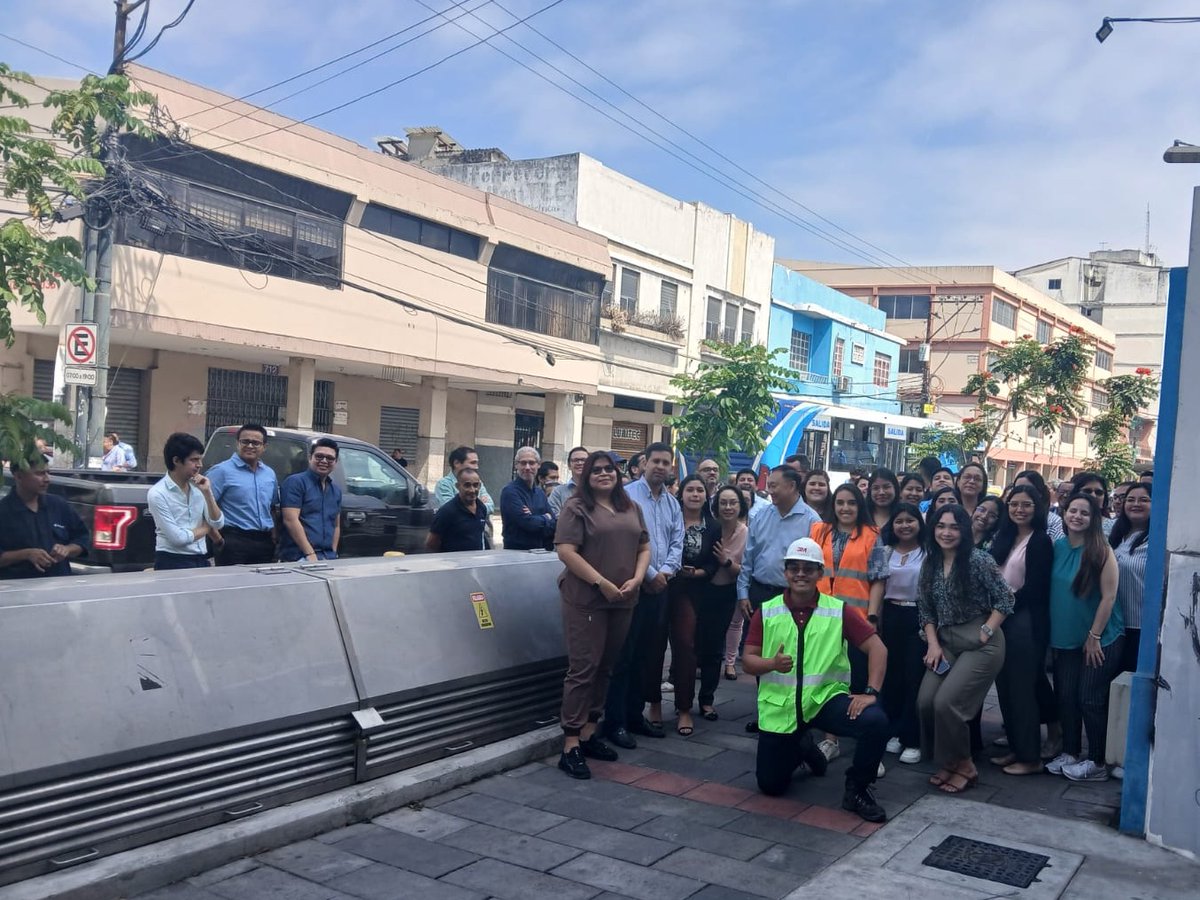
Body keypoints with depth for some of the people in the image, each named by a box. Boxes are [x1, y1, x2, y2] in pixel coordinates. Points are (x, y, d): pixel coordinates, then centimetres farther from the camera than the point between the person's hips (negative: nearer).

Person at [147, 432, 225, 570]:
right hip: (172, 562, -5)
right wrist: (206, 528, 0)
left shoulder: (199, 486, 5)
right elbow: (178, 537, -16)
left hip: (201, 560, 5)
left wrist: (207, 493, -9)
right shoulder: (157, 493, -12)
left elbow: (218, 524, 1)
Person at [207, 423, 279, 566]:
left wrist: (273, 535, 12)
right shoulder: (222, 471, -5)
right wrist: (217, 538, -14)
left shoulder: (270, 474, 15)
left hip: (265, 543, 6)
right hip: (234, 542, -6)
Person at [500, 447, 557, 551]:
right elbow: (527, 523, -18)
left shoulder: (540, 492, 11)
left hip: (541, 551, 6)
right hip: (515, 551, -6)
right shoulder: (510, 491, -10)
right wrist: (545, 518, -1)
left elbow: (554, 524, 3)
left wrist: (535, 519, -14)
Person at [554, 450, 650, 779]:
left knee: (605, 668, 11)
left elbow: (644, 547, 15)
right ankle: (570, 746, -1)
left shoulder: (631, 508, 15)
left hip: (623, 601, 6)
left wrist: (636, 579, -3)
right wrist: (602, 583, -16)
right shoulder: (576, 507, -4)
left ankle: (588, 733, 22)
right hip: (586, 599, -6)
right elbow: (566, 551, -13)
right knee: (583, 669, -5)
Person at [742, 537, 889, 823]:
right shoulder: (766, 612, -3)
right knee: (770, 785, 4)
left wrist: (870, 692, -19)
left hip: (826, 698, -1)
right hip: (779, 706, 1)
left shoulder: (838, 611, -6)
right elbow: (748, 659, -2)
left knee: (875, 722, -29)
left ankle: (857, 791, -3)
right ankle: (802, 747, 37)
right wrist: (772, 663, -23)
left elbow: (877, 649, -7)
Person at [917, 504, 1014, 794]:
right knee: (925, 701, -7)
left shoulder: (978, 560, -11)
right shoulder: (930, 563, 7)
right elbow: (925, 609, 11)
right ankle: (947, 762, 15)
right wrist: (933, 644, 0)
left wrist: (986, 633, -13)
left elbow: (1005, 599, -9)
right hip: (946, 643, 6)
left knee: (946, 702, -17)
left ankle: (964, 767, 5)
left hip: (980, 644, -6)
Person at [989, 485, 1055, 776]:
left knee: (1022, 688, -3)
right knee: (1004, 687, 11)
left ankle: (1030, 757, 5)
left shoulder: (1040, 542, -8)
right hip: (1001, 620, 7)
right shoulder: (1004, 537, 14)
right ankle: (1015, 749, 22)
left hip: (1025, 621, -7)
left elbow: (1033, 589, -13)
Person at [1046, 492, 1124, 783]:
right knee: (1065, 695, 8)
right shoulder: (1057, 547, 3)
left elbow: (1108, 597, -14)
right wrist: (1053, 633, 6)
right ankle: (1070, 753, 23)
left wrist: (1094, 636, -13)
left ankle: (1097, 763, 13)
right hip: (1066, 638, 5)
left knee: (1090, 699, 0)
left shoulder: (1101, 550, -13)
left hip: (1101, 639, -5)